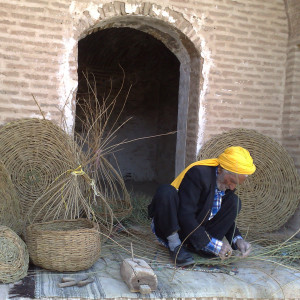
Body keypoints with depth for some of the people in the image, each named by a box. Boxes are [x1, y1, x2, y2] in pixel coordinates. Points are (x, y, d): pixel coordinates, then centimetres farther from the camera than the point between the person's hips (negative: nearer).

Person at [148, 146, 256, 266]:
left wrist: (238, 239, -12)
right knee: (165, 191, -35)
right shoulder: (198, 173, -24)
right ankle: (175, 245, -20)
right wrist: (212, 244, -30)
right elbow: (185, 216, -29)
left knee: (234, 201, -7)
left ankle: (193, 244, -13)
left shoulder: (227, 184, 0)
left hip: (197, 228, 7)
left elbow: (226, 217, 7)